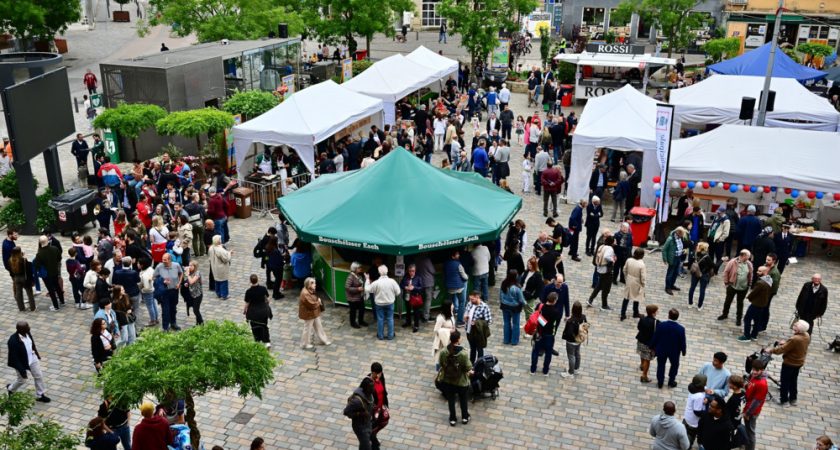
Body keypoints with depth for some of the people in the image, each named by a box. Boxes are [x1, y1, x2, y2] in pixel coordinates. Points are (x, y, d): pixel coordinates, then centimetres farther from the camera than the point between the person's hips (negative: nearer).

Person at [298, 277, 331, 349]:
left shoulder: (311, 291, 2)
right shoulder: (305, 294, -30)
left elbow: (315, 299, 15)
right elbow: (312, 305, -31)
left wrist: (318, 302, -7)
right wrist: (318, 302, -13)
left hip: (314, 313, 10)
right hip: (308, 314, -10)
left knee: (318, 326, 21)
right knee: (307, 329, 7)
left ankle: (323, 339, 37)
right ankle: (305, 344, 23)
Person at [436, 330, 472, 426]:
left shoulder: (443, 352, -19)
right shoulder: (463, 353, -28)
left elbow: (440, 364, -3)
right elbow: (467, 368, -18)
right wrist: (470, 372, 4)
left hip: (447, 380, 2)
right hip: (461, 381, -2)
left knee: (451, 400, 20)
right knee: (463, 399, 23)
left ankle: (452, 419, 33)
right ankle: (465, 417, 39)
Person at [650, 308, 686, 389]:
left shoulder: (661, 325, -22)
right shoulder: (681, 329, -24)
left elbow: (655, 338, -11)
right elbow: (682, 342, -13)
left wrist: (653, 347, 6)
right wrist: (683, 351, 6)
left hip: (661, 350, 0)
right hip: (674, 351, 0)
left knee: (661, 365, 20)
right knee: (674, 365, 25)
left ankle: (660, 382, 31)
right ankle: (671, 382, 36)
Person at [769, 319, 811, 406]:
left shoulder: (795, 339, -33)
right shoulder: (807, 336, -9)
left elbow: (782, 349, -25)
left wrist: (772, 350, -13)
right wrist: (786, 342, 2)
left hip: (789, 363, -7)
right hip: (799, 362, 8)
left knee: (784, 381, 10)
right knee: (793, 381, 23)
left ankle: (783, 400, 20)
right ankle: (793, 399, 35)